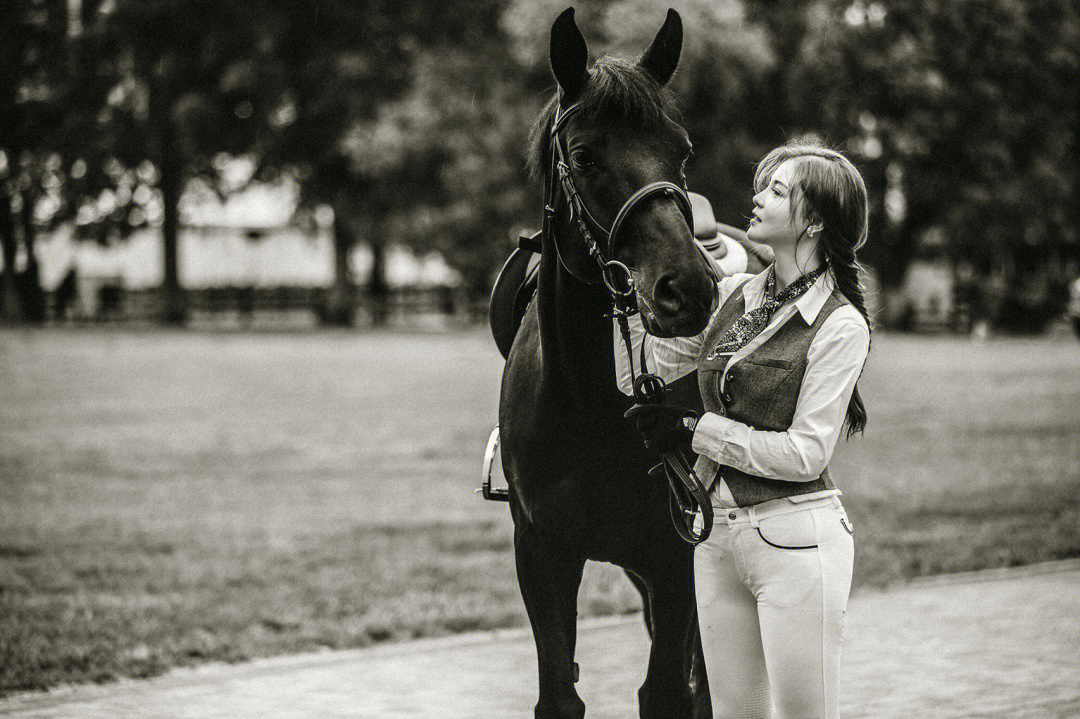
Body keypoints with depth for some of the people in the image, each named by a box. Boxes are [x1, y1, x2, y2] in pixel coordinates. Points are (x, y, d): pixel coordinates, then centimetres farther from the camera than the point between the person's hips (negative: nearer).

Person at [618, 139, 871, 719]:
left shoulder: (840, 325, -11)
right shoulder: (733, 295, 8)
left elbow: (805, 453, -15)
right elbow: (640, 374, 10)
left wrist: (694, 429, -12)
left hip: (794, 539, -6)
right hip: (717, 530, 6)